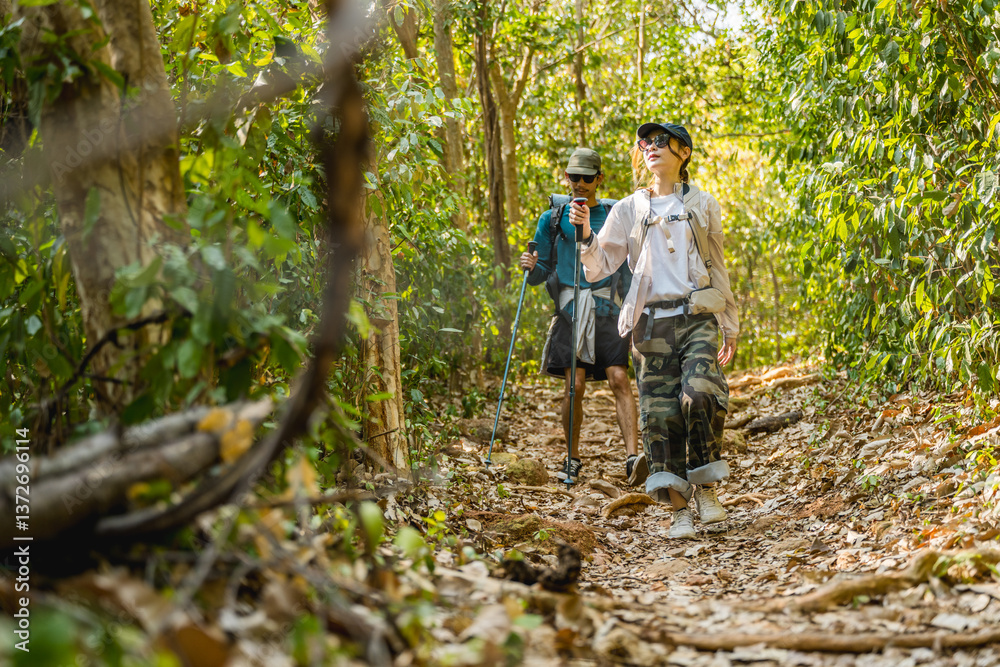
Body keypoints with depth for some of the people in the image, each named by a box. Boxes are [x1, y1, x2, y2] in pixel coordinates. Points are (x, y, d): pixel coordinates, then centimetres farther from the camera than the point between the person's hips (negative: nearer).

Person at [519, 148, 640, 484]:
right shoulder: (552, 219, 10)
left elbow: (627, 272, 12)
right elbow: (543, 272, 12)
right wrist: (531, 267, -11)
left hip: (607, 309, 0)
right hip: (570, 309, 0)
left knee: (619, 380, -12)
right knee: (575, 386, -4)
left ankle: (632, 457, -16)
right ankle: (572, 459, 12)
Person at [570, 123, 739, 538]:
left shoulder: (703, 206, 12)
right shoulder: (629, 210, 11)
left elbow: (718, 270, 17)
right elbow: (598, 268, 5)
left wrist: (730, 326, 15)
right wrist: (586, 236, -15)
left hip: (697, 317, -1)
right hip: (652, 323, 1)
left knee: (700, 395, -21)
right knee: (660, 414, -4)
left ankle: (706, 488, -3)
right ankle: (679, 509, 5)